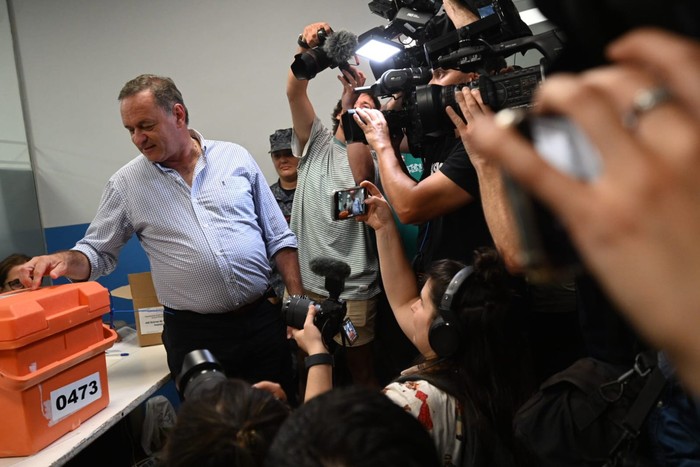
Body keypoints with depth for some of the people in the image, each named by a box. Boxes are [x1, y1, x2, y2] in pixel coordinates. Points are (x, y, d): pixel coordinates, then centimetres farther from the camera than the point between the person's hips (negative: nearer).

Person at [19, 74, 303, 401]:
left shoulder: (236, 158, 2)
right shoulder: (126, 183, 1)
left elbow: (278, 239, 4)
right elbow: (98, 252, 8)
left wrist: (298, 302, -1)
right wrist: (65, 260, -14)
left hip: (263, 321, 1)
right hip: (194, 335, 0)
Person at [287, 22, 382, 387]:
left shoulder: (370, 155, 1)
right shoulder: (316, 142, 9)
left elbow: (360, 177, -23)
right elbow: (294, 92, -4)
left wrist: (358, 105, -25)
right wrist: (306, 47, -22)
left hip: (351, 289, -2)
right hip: (303, 282, 3)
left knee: (361, 372, 6)